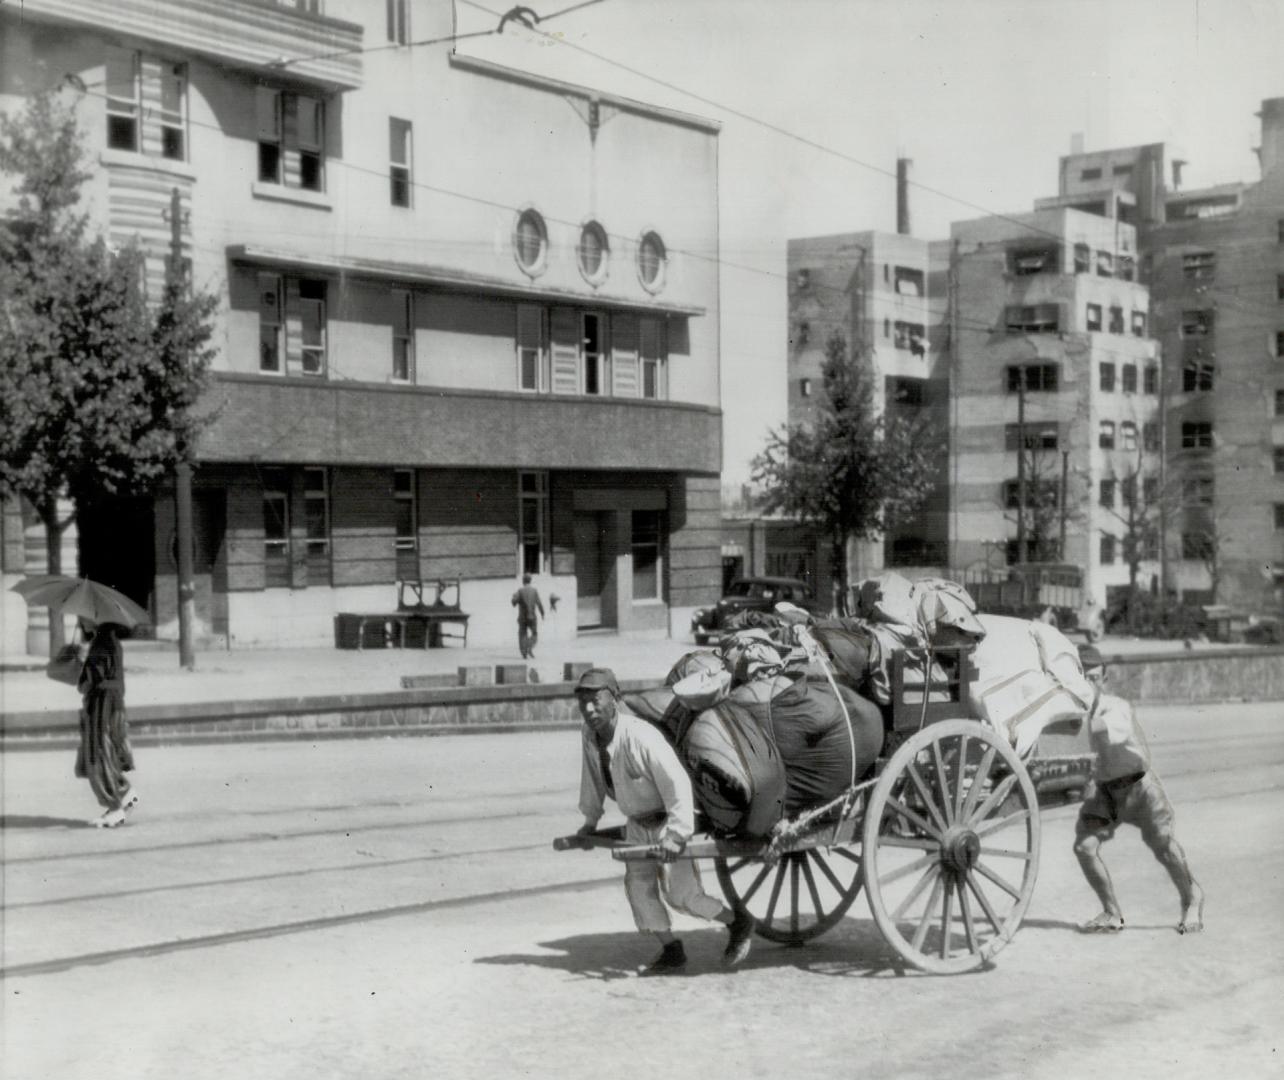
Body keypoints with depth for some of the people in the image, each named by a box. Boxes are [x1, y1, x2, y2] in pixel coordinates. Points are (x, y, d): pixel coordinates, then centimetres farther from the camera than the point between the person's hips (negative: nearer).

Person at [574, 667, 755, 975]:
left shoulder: (641, 736, -33)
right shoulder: (590, 736, -12)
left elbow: (678, 783, -32)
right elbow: (592, 777, 7)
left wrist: (677, 835, -34)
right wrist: (590, 819, 15)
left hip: (667, 821, -7)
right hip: (638, 824, 7)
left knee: (681, 893, -7)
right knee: (637, 884, 1)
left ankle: (739, 922, 16)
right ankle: (671, 952, 14)